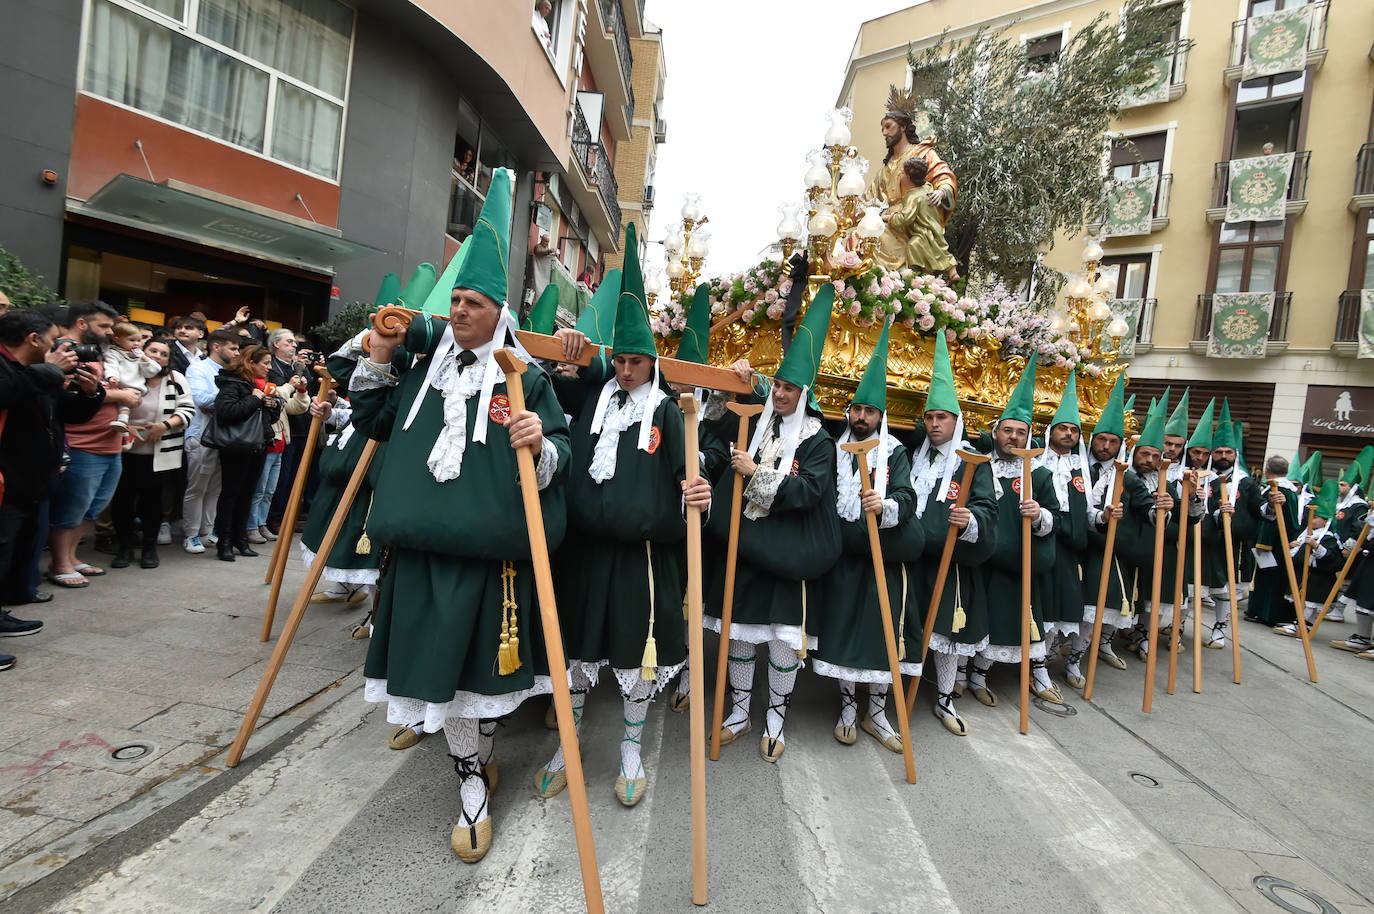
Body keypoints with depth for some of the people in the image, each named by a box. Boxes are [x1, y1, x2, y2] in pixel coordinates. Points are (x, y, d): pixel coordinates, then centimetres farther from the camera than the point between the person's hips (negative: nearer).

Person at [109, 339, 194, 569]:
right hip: (126, 449, 1)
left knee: (152, 497, 7)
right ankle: (125, 547, 20)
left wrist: (166, 425, -15)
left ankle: (150, 548, 20)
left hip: (158, 453, -1)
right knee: (122, 497, 5)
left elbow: (187, 408, -2)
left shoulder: (176, 380, -1)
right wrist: (125, 427, -10)